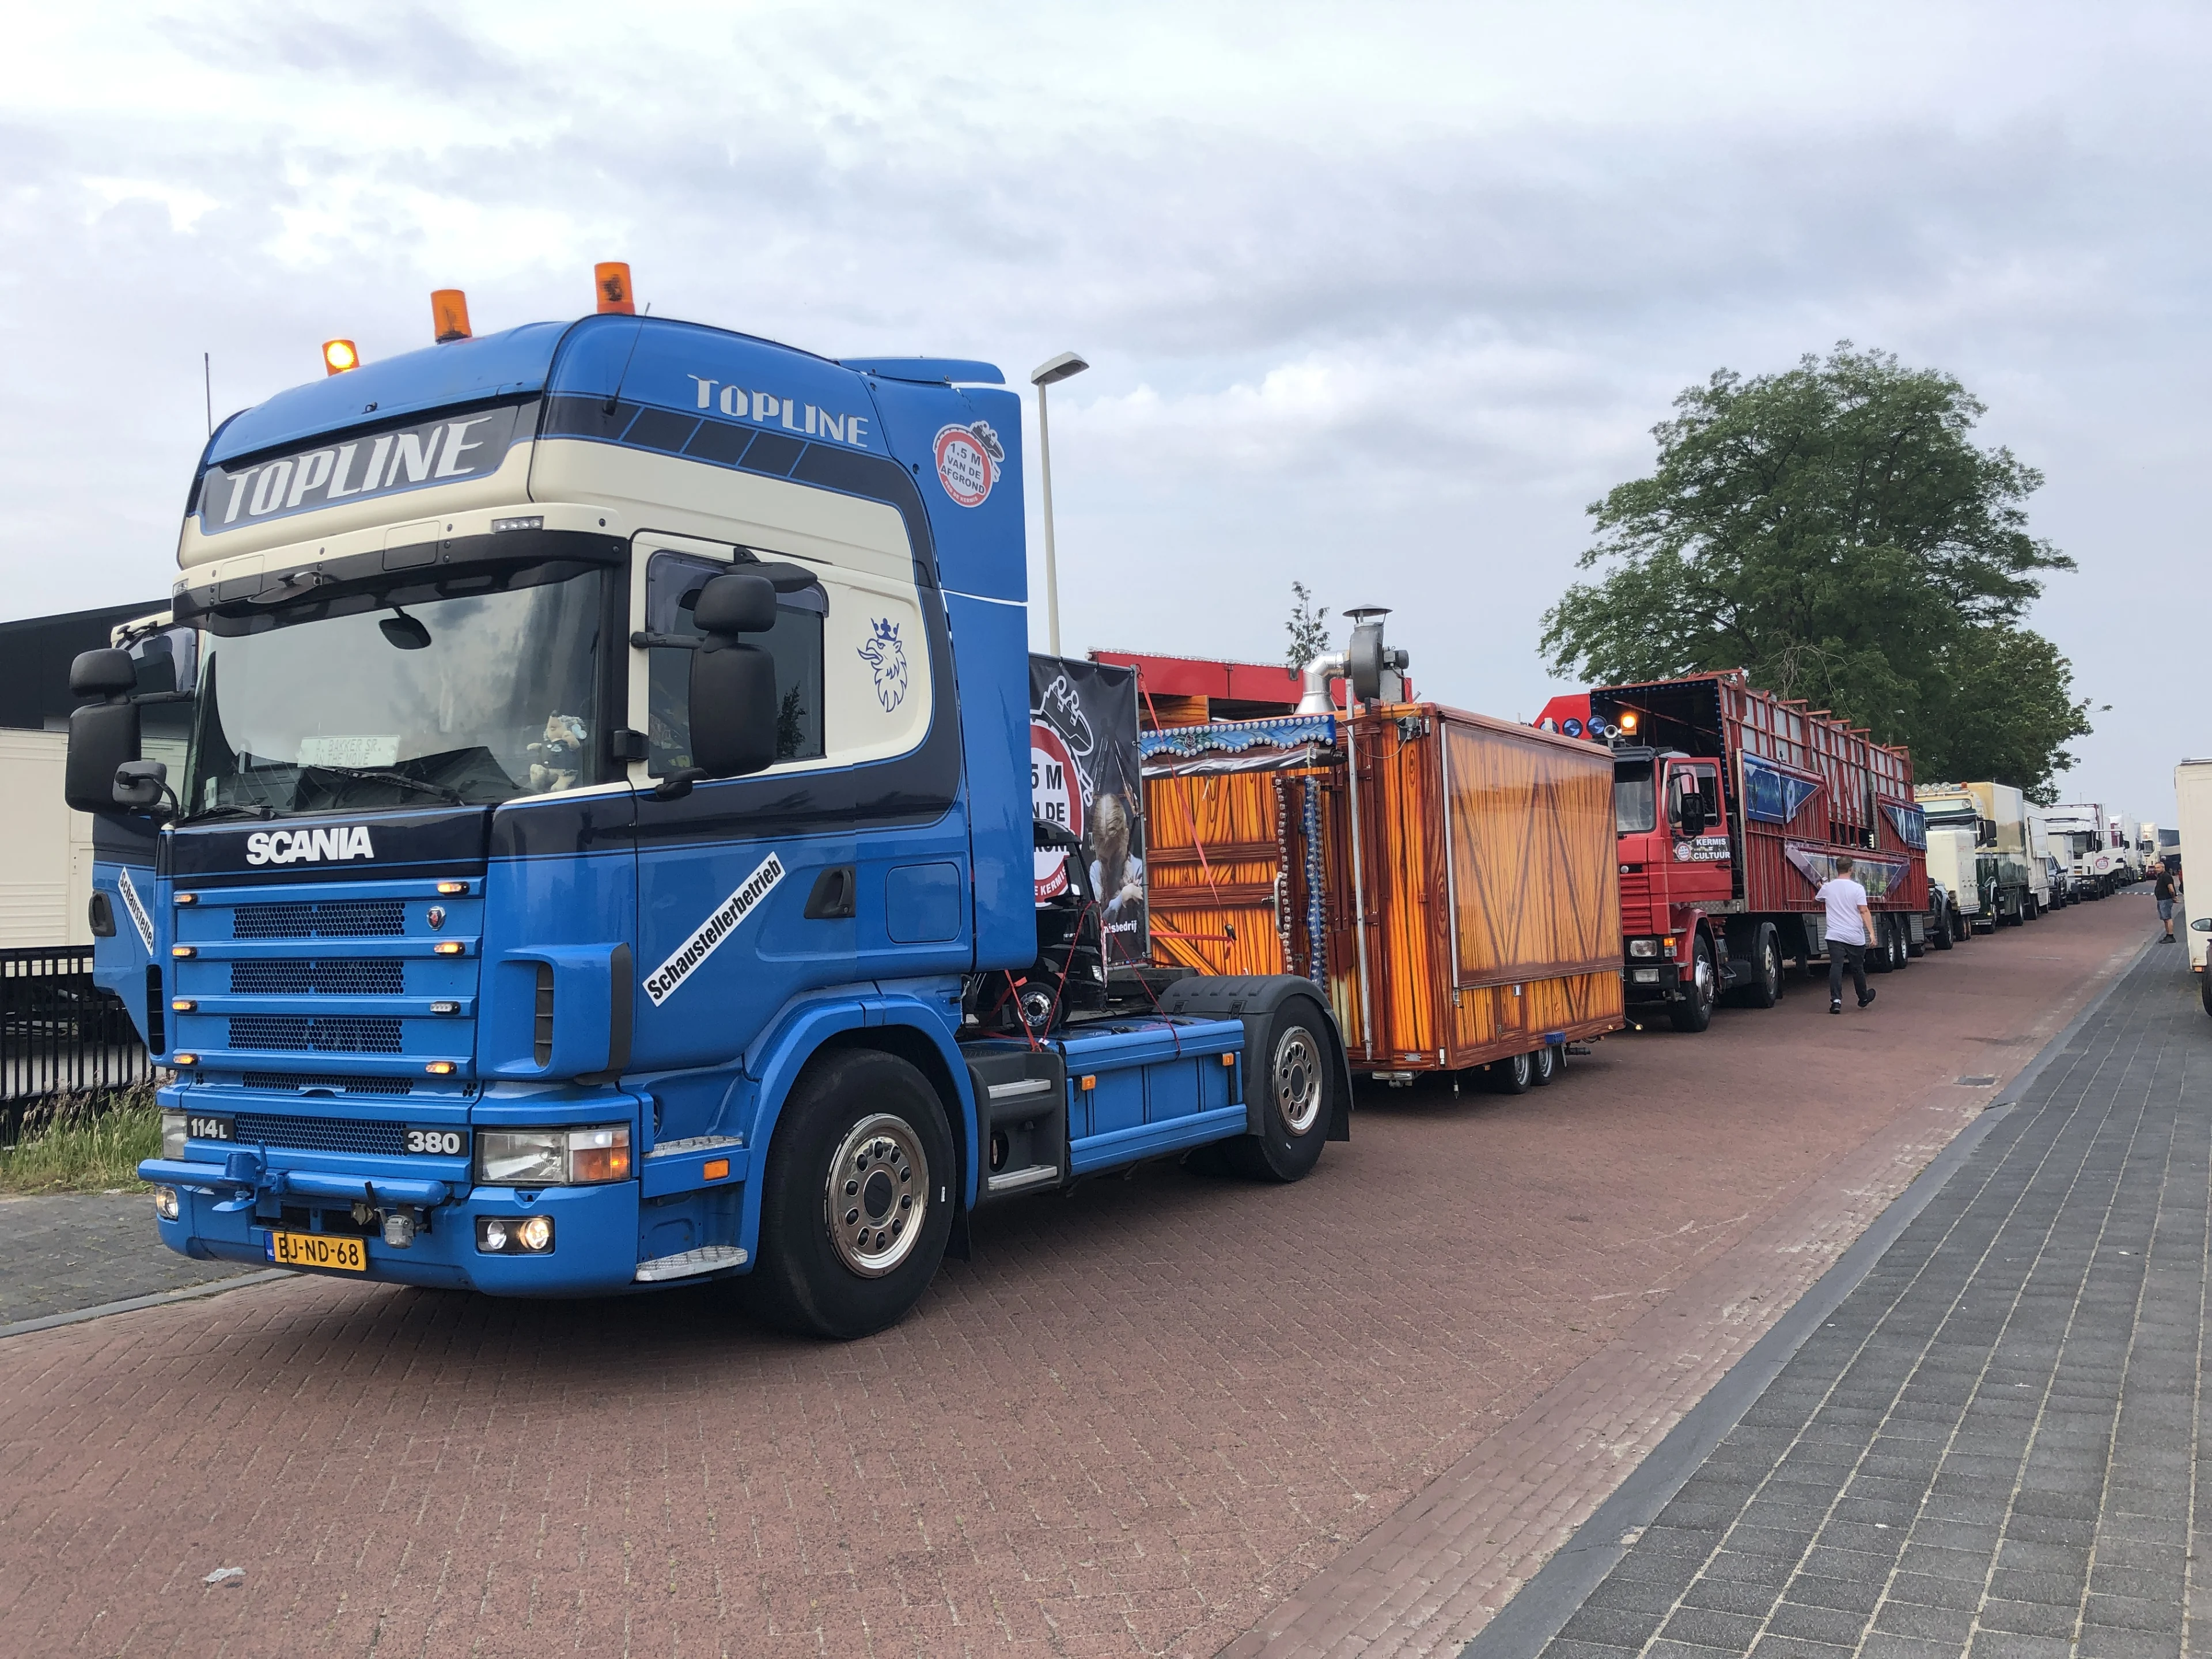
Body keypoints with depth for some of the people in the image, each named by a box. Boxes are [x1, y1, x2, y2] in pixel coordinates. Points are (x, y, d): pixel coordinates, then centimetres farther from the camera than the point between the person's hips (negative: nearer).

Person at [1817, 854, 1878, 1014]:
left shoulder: (1828, 888, 3)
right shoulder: (1857, 888, -7)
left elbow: (1817, 899, 25)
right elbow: (1864, 911, -14)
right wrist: (1871, 932, -15)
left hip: (1835, 936, 1)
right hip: (1855, 937, -1)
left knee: (1836, 966, -7)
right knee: (1857, 968, 15)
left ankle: (1836, 1000, -21)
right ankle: (1863, 998, 34)